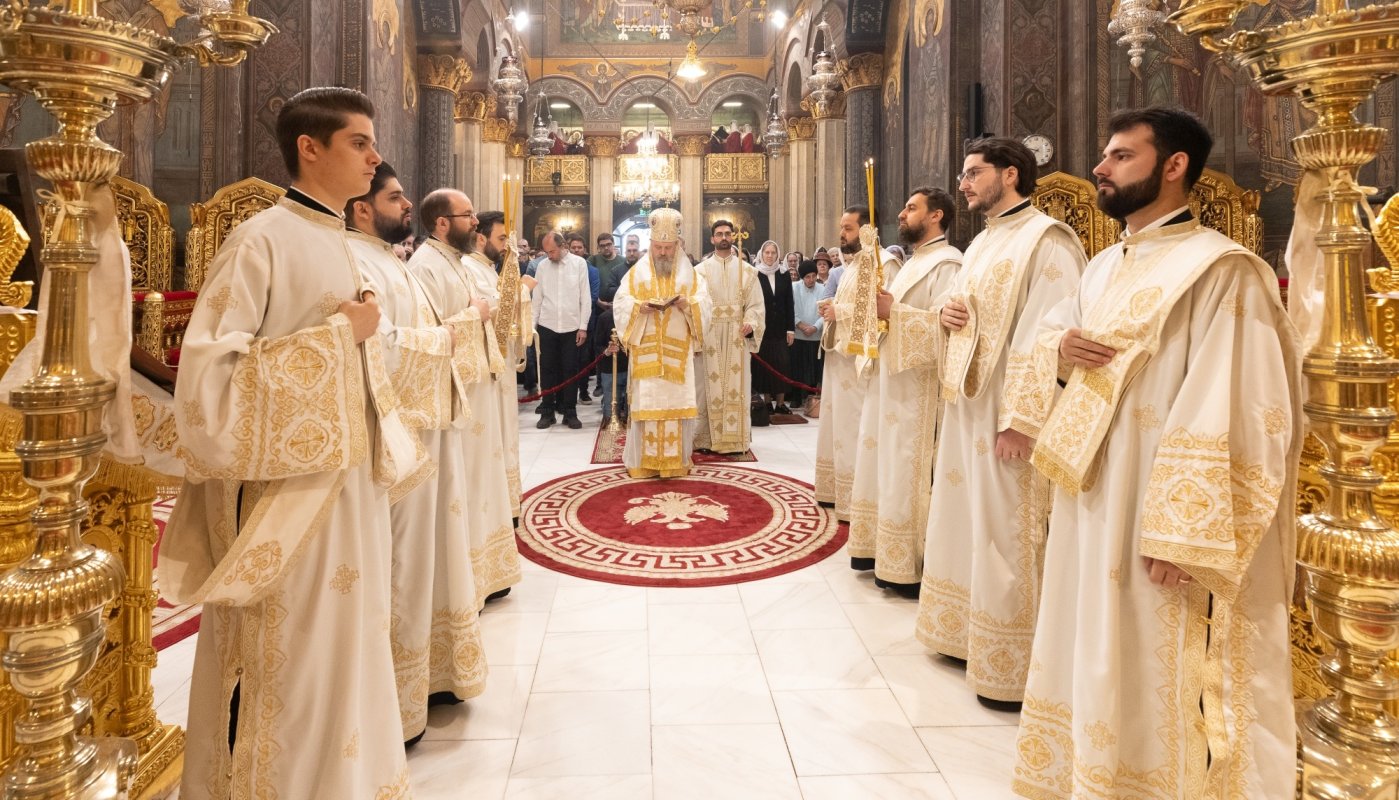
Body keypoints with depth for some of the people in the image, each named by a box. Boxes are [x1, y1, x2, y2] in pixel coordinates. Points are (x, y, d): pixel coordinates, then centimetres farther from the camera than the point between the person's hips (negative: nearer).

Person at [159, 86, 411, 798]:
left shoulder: (333, 239, 11)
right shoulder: (261, 241, -14)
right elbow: (209, 377, -22)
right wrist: (341, 332, -18)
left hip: (344, 481, 8)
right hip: (284, 493, -8)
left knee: (339, 652, 18)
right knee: (284, 664, 4)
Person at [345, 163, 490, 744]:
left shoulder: (390, 261, 17)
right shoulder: (357, 263, -15)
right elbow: (385, 346, -25)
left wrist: (463, 323, 7)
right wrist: (452, 332, -13)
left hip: (424, 424, 10)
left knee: (427, 551, 17)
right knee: (397, 563, 0)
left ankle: (428, 673, 32)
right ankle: (391, 704, 15)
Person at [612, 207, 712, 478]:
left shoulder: (689, 273, 9)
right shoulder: (638, 271, 8)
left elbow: (704, 302, 3)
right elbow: (621, 302, 2)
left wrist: (687, 304, -18)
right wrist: (641, 307, -16)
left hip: (677, 352, 1)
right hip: (646, 351, 0)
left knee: (677, 402, 0)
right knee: (646, 402, -1)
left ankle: (676, 459, 10)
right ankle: (644, 460, 6)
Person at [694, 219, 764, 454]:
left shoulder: (747, 271, 10)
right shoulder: (700, 270, 7)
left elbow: (755, 303, 5)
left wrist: (750, 323, -14)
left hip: (737, 336, 1)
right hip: (708, 336, -1)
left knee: (736, 387, 2)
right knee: (708, 387, 1)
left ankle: (735, 438, 7)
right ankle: (706, 439, 6)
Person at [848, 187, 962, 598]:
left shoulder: (947, 263, -12)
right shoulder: (913, 262, 19)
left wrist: (893, 311, -20)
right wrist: (880, 306, 5)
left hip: (917, 389, -10)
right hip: (892, 382, 10)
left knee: (907, 475, -5)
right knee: (886, 469, 14)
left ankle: (910, 567, 5)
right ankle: (883, 549, 24)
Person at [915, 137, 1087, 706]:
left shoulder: (1046, 240, -12)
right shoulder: (981, 243, 16)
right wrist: (947, 314, -1)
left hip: (1007, 417, -9)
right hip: (967, 407, 9)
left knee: (1005, 539, -1)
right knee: (966, 525, 17)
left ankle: (1010, 665, 13)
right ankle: (967, 635, 32)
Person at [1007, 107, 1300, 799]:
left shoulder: (1220, 269, -14)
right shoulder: (1104, 267, 12)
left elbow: (1229, 414, -20)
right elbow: (1052, 327, 24)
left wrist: (1180, 536, -22)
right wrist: (1059, 349, -2)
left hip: (1161, 517, -8)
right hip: (1093, 504, 8)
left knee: (1157, 678, 5)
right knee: (1099, 659, 19)